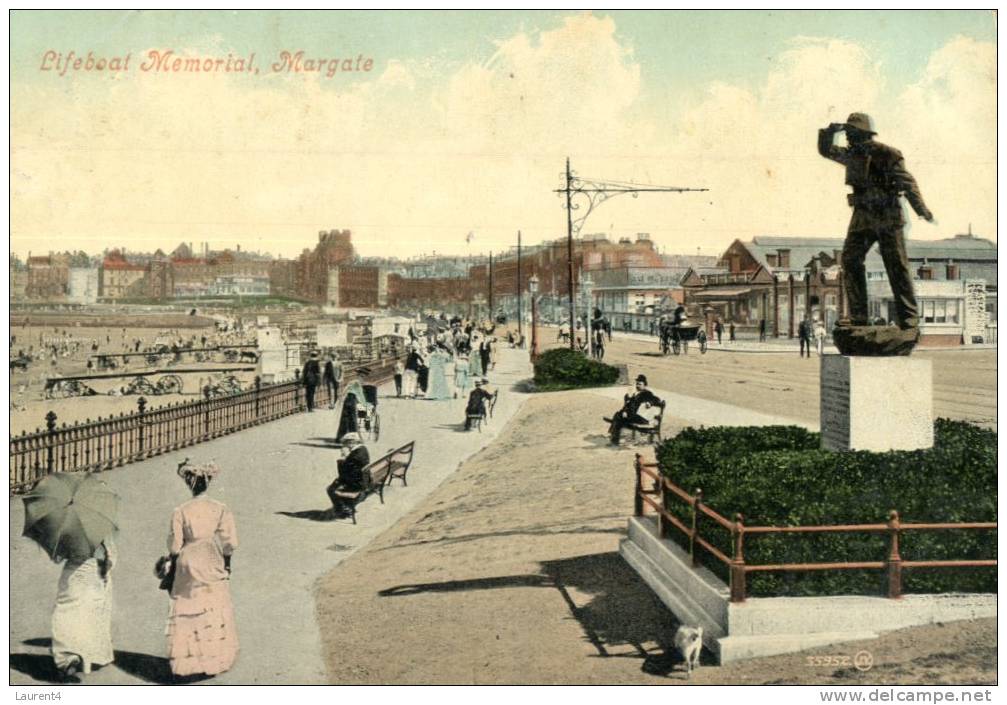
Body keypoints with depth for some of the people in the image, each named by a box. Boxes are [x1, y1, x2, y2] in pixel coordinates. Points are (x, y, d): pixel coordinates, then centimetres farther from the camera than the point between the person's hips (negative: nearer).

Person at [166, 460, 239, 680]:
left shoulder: (180, 512, -10)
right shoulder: (221, 510, -8)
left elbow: (174, 547, -8)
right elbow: (230, 544, -9)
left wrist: (174, 562, 11)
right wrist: (226, 563, 8)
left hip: (188, 573, -1)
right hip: (214, 573, 1)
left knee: (187, 616, 8)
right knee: (215, 618, 12)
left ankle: (187, 663, 10)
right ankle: (215, 660, 18)